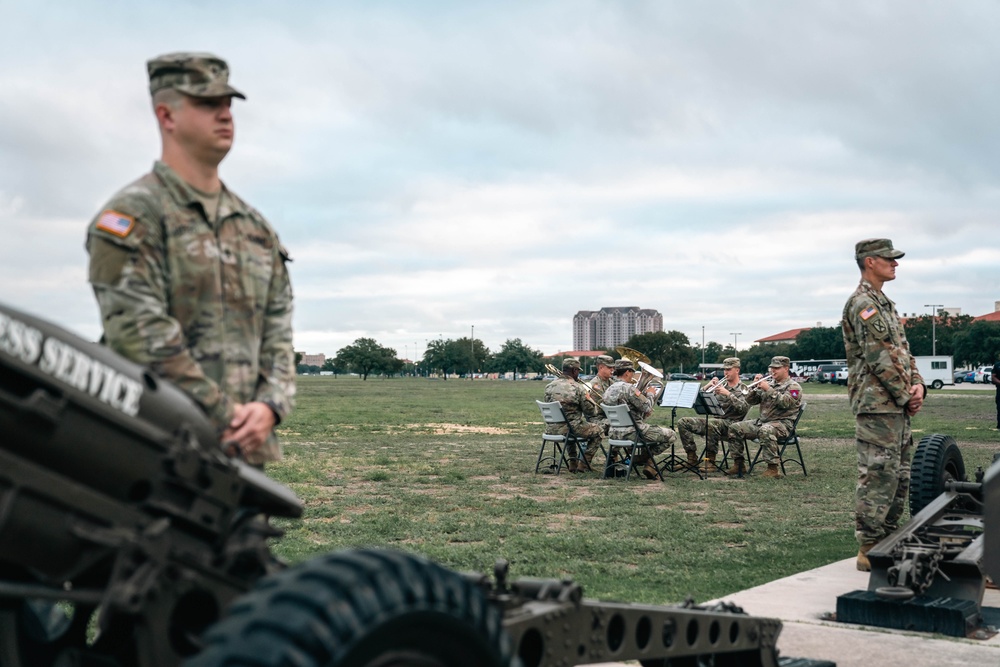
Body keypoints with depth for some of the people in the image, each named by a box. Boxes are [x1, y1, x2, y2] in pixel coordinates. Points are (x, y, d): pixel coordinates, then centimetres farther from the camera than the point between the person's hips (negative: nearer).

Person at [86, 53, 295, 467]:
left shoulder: (254, 227, 17)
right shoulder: (132, 215, -5)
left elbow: (277, 331, 14)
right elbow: (139, 335, -15)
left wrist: (268, 406, -6)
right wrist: (224, 417, -15)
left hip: (247, 449, 7)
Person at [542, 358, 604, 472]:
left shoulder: (549, 386, 2)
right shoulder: (578, 388, -14)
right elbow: (590, 410, -9)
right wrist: (588, 397, 12)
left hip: (551, 429, 6)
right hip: (571, 428, -6)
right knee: (598, 431, 17)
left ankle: (573, 463, 38)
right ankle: (583, 464, 14)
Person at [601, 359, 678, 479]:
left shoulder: (608, 391, 10)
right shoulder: (628, 388, -18)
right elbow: (647, 407, -16)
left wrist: (644, 414, 18)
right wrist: (649, 395, 3)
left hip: (615, 433, 9)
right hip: (632, 432, -9)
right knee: (671, 436, 0)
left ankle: (649, 466, 23)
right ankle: (642, 458, 4)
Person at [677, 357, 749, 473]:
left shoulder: (743, 389, 2)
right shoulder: (721, 385, 18)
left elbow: (744, 408, -16)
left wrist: (728, 394, -21)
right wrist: (707, 387, -5)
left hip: (730, 423, -7)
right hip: (714, 419, 7)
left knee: (711, 423, -40)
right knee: (683, 422, -7)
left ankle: (711, 461, -28)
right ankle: (692, 457, -6)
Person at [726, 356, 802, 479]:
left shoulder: (793, 386, -1)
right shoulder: (769, 383, 19)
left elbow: (785, 402, -21)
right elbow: (750, 401, 15)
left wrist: (769, 389, -21)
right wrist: (755, 386, -2)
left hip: (782, 422, -7)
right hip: (762, 421, 8)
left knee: (765, 430, -40)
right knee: (734, 428, -5)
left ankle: (774, 468, -36)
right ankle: (739, 464, 2)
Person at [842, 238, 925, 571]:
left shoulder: (884, 303, 20)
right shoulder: (863, 303, -11)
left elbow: (903, 351, 19)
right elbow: (879, 356, -17)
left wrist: (917, 384, 3)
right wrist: (907, 395, -12)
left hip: (898, 405, 10)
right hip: (877, 404, -10)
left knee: (898, 477, 14)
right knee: (877, 476, -9)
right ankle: (869, 549, -5)